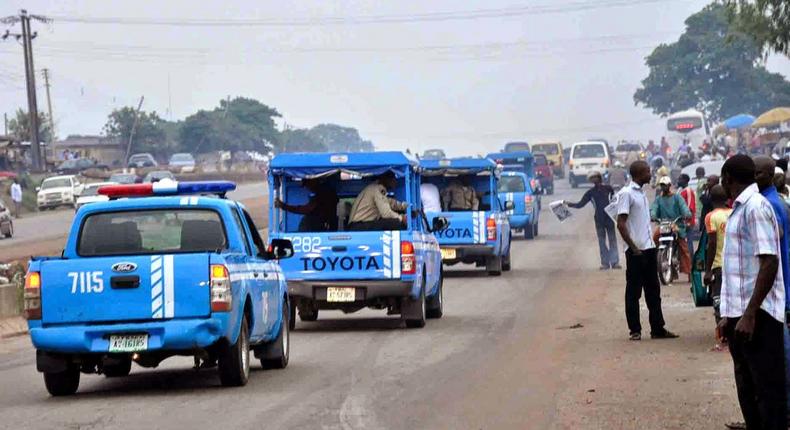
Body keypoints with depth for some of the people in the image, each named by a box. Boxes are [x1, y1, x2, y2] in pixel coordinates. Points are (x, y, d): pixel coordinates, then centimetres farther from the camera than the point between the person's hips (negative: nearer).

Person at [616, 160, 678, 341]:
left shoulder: (642, 193, 15)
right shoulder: (627, 193, -11)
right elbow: (621, 224, -16)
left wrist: (653, 243, 15)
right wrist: (633, 247, -19)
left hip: (649, 248, 9)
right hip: (636, 251, -9)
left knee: (653, 291, 10)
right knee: (633, 292, 0)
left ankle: (657, 328, 14)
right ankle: (634, 330, 5)